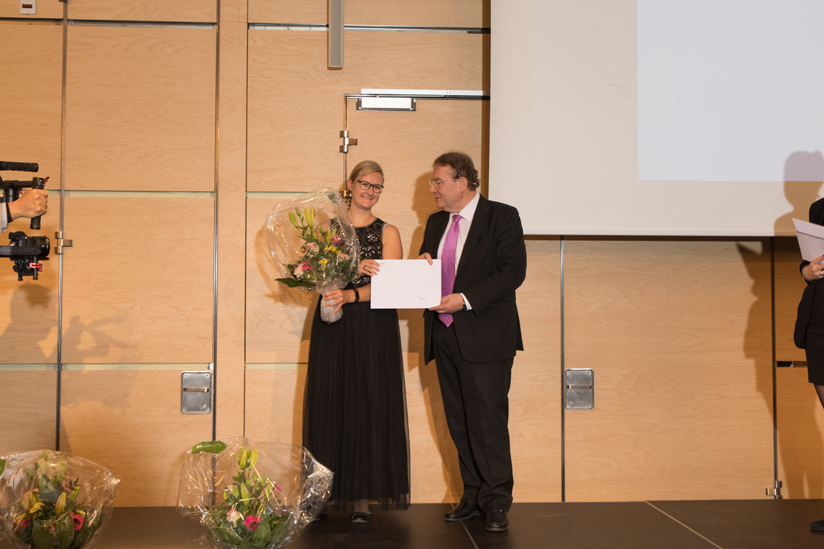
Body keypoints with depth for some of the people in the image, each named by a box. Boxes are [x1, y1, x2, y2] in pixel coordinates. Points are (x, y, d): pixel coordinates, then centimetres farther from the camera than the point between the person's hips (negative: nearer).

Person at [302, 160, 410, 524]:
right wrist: (354, 267, -18)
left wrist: (351, 295, -21)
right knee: (329, 402, -1)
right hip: (332, 328, 1)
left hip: (373, 328, -1)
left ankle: (363, 497, 2)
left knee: (369, 405, -3)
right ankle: (326, 494, 7)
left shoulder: (387, 233, 7)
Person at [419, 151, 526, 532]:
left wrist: (465, 299, -19)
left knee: (488, 420, -6)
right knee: (459, 422, 9)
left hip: (485, 335, -6)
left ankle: (496, 501, 3)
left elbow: (513, 271, -13)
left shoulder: (502, 217, -4)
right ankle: (473, 494, 18)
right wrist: (423, 263, -1)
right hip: (444, 335, 7)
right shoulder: (436, 222, 17)